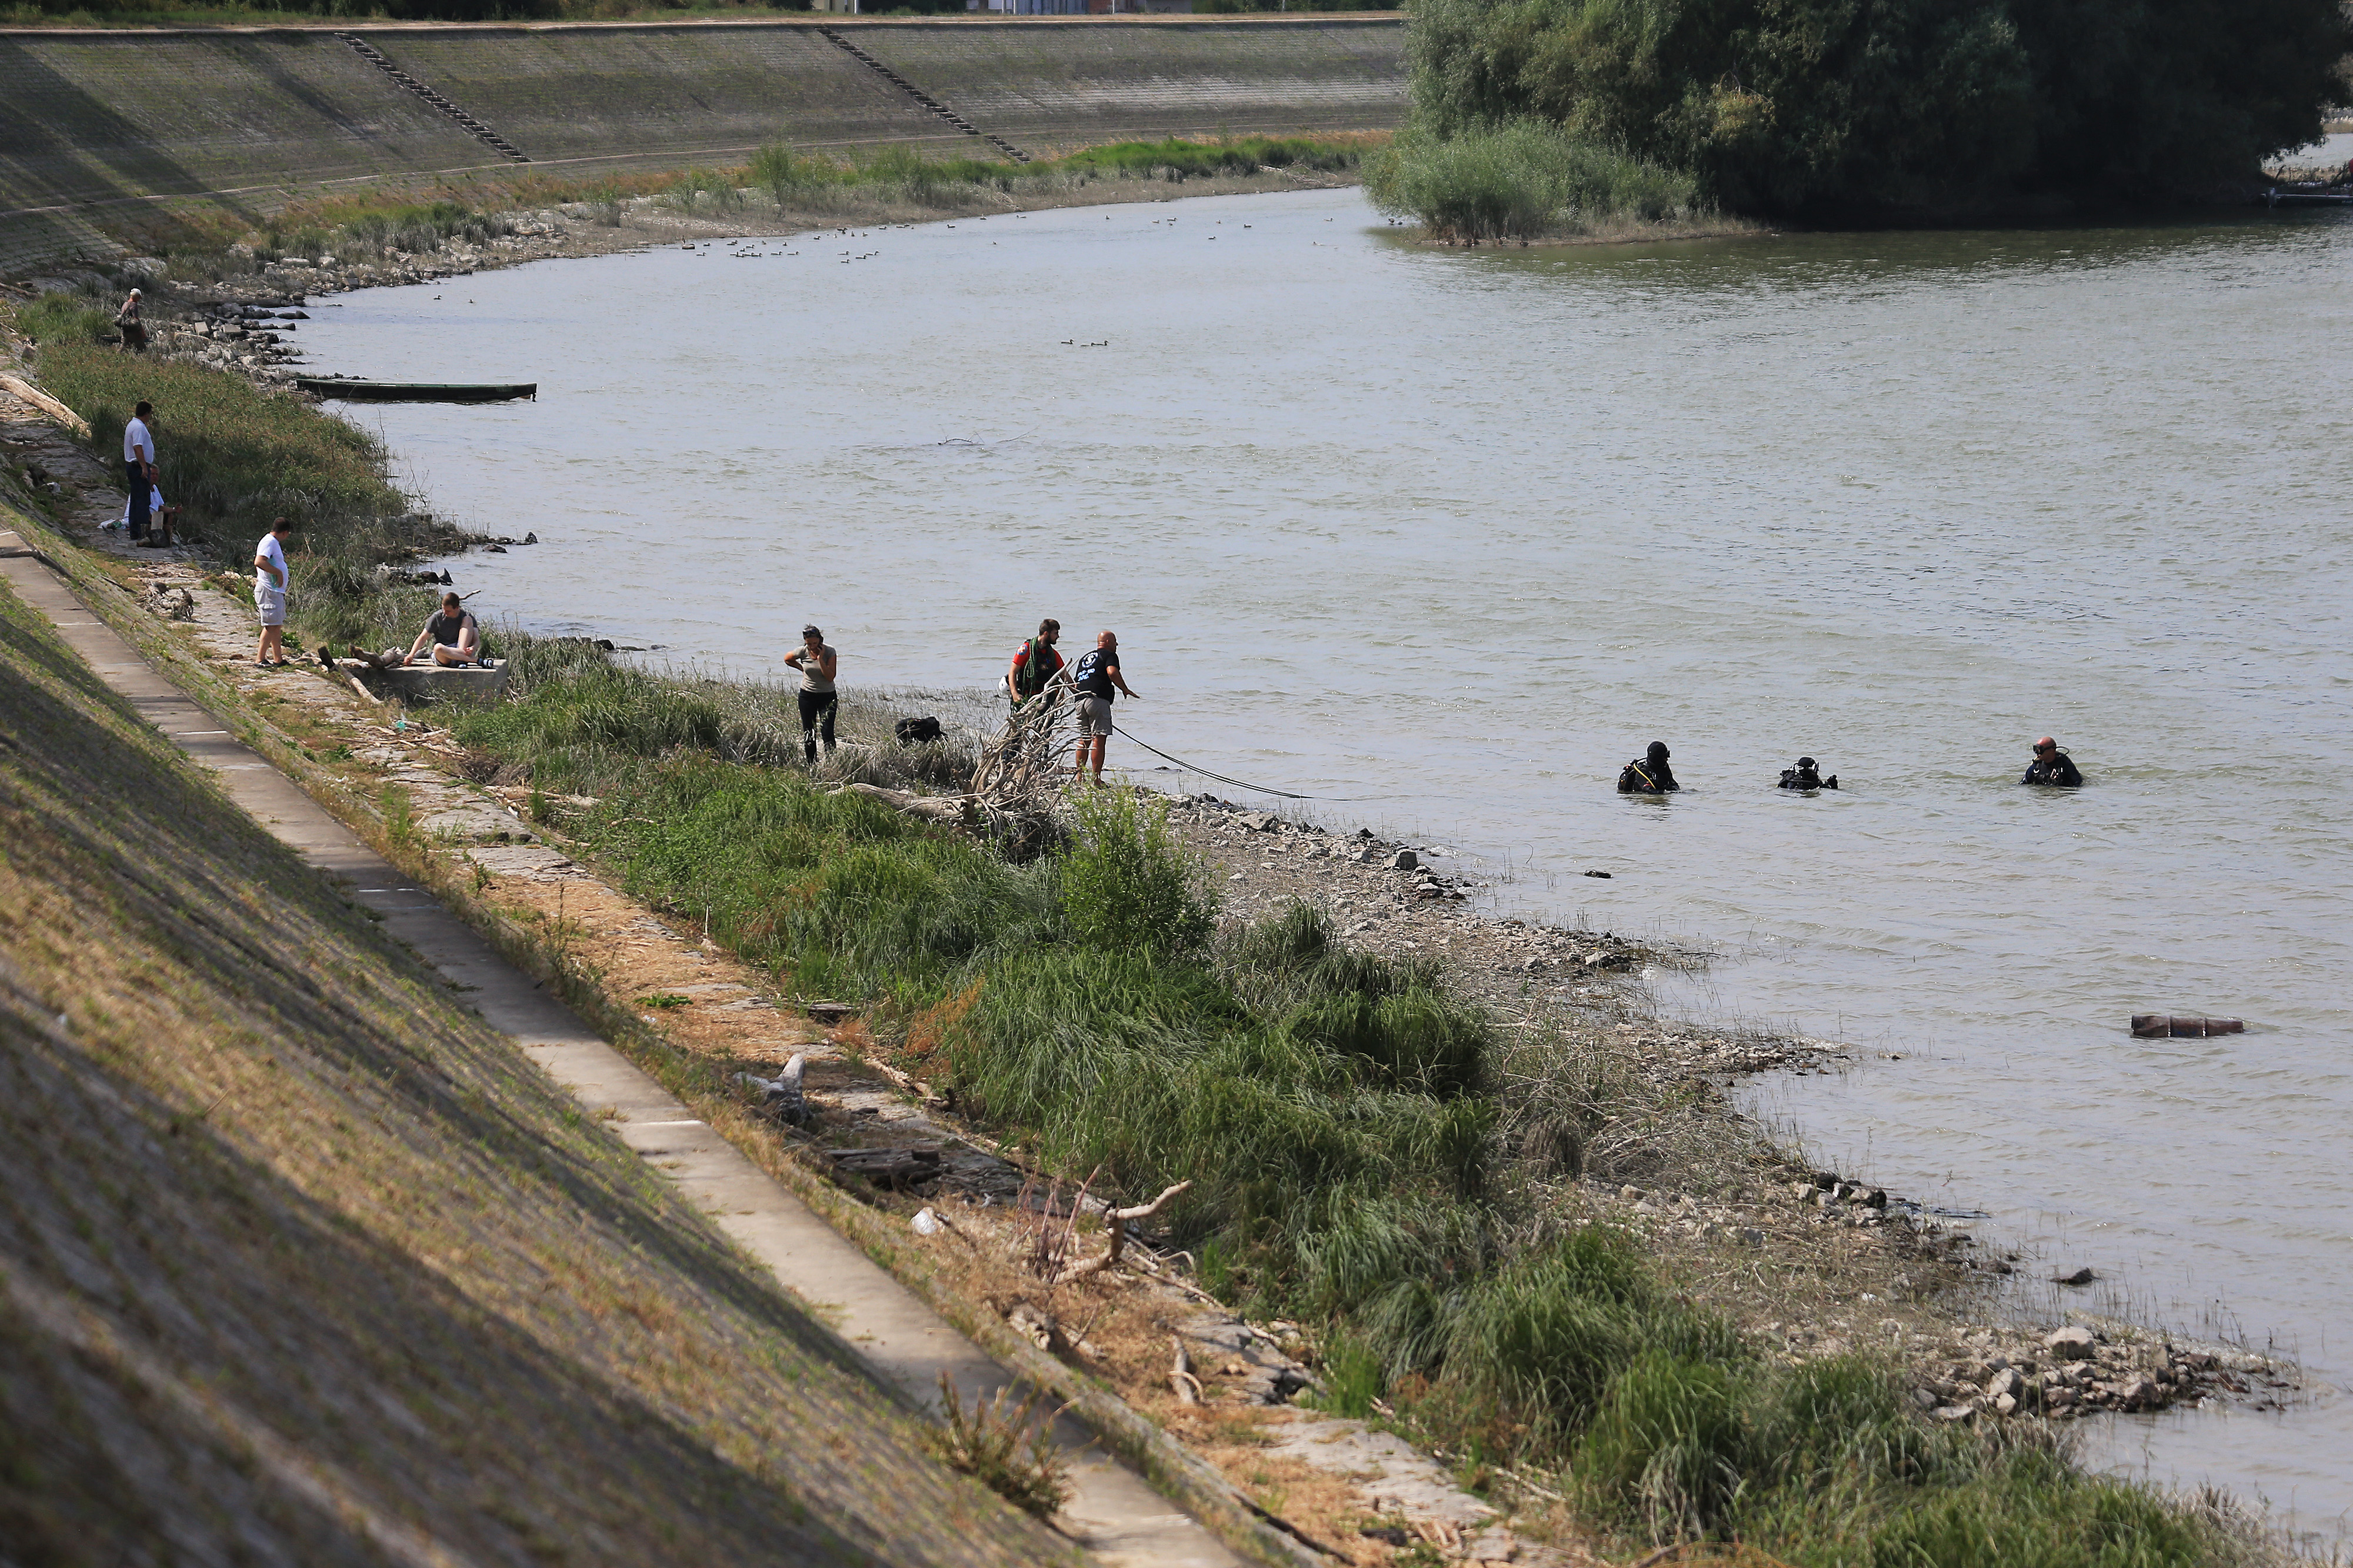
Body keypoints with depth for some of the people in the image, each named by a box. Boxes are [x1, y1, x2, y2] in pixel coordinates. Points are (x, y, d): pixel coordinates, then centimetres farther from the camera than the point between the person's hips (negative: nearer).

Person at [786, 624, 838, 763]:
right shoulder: (802, 652, -6)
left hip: (827, 696, -3)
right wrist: (802, 668, 5)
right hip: (807, 696, 3)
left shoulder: (829, 652, -13)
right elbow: (788, 659, 15)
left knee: (827, 732, -15)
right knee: (808, 734, 6)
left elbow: (830, 677, -18)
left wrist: (821, 659, -24)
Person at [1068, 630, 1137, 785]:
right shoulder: (1109, 655, 4)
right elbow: (1112, 673, -16)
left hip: (1080, 702, 7)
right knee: (1099, 739, -8)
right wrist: (1125, 690, -7)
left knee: (1084, 739, 16)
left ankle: (1079, 775, 16)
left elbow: (1076, 683, 26)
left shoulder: (1085, 657, 27)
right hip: (1098, 699, -7)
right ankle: (1096, 778, -12)